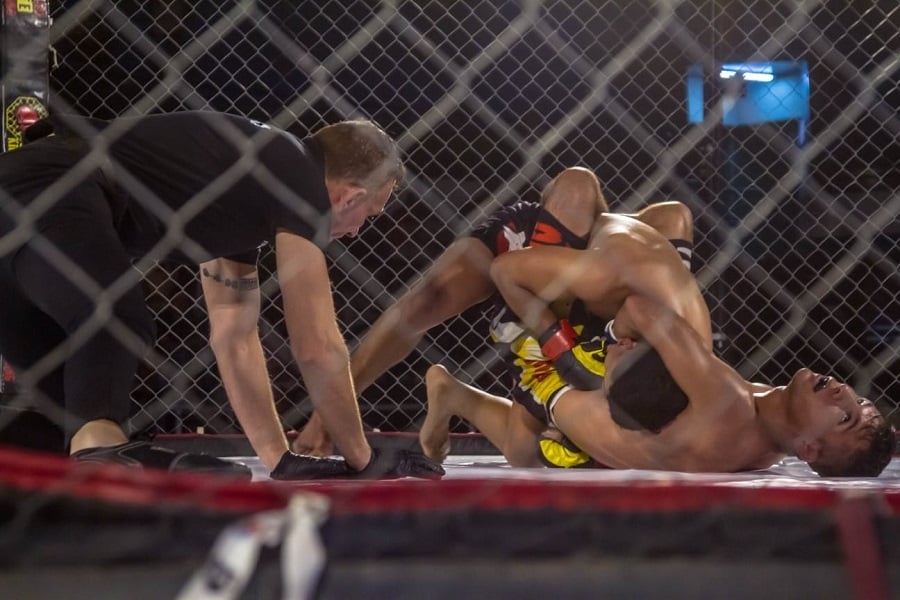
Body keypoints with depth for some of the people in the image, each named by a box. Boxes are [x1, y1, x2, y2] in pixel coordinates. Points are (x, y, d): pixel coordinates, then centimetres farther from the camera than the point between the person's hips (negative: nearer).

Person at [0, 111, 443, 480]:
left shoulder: (244, 196, 29)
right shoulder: (298, 177, 4)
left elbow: (235, 339, 33)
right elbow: (317, 347, 5)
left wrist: (280, 460, 32)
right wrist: (363, 461, 16)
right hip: (48, 190, -10)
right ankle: (96, 444, -51)